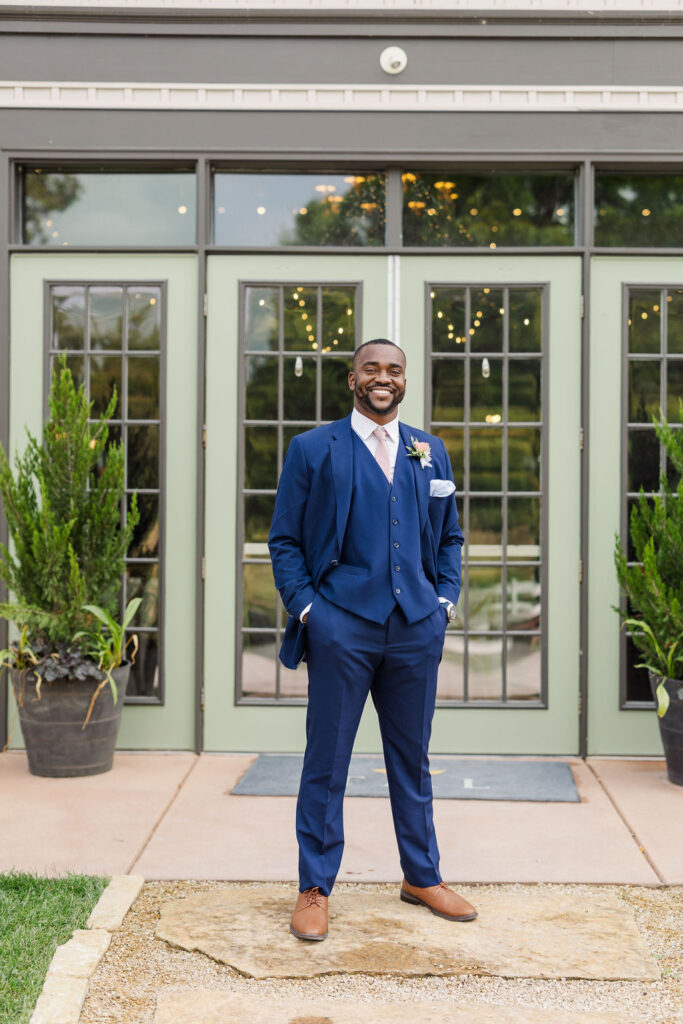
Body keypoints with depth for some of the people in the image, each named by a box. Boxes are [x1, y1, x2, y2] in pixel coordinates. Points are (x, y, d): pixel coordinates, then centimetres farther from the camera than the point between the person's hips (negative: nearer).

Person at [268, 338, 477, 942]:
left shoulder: (431, 451, 13)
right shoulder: (312, 450, 2)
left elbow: (450, 536, 19)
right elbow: (284, 540, 2)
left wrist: (446, 599, 7)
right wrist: (305, 608, -7)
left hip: (416, 630, 4)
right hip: (341, 629, -3)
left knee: (412, 758, 14)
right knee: (326, 763, 3)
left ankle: (422, 876, 29)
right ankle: (314, 889, 16)